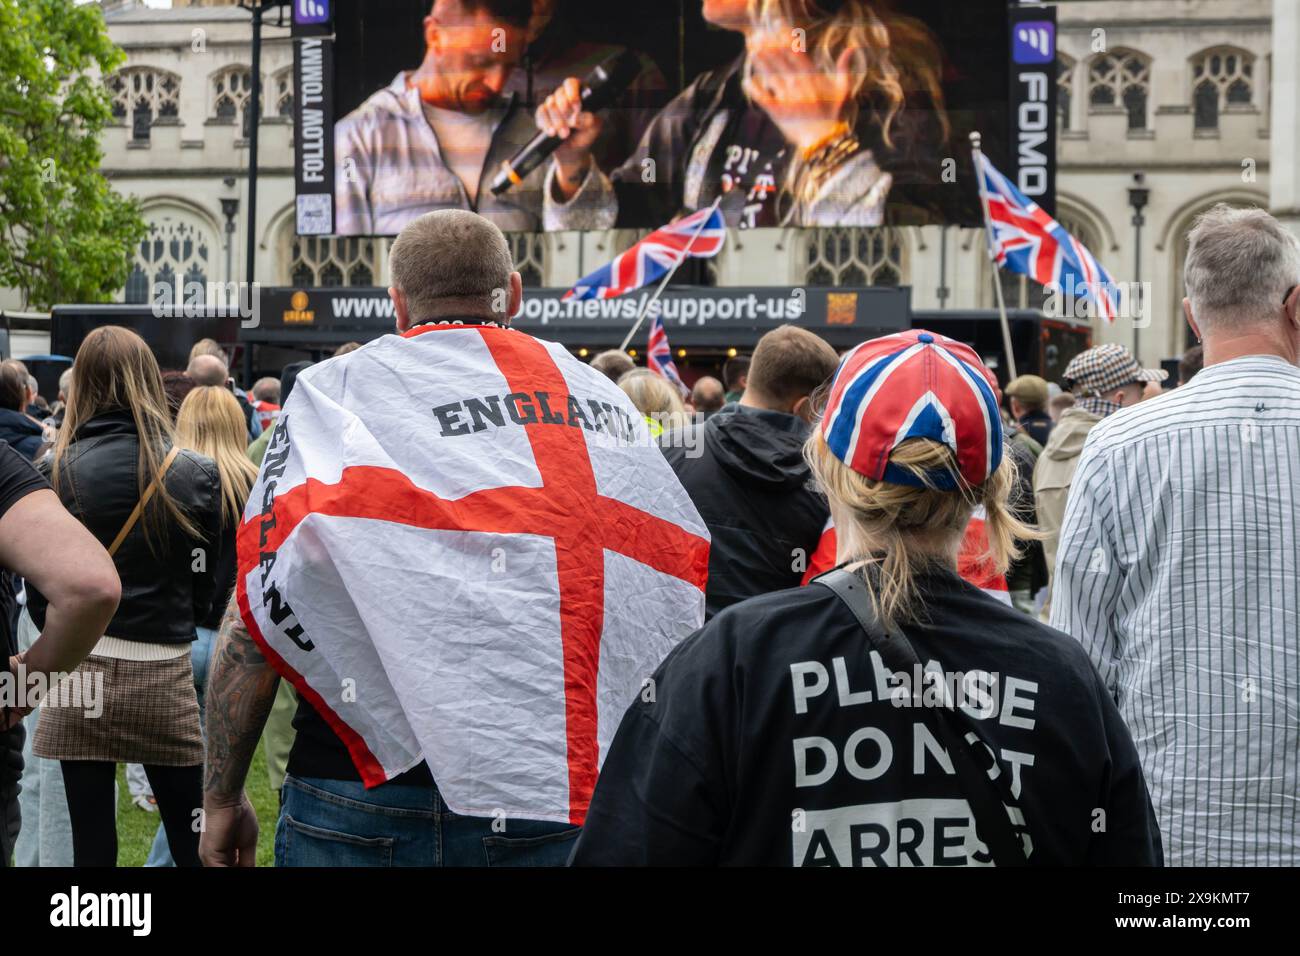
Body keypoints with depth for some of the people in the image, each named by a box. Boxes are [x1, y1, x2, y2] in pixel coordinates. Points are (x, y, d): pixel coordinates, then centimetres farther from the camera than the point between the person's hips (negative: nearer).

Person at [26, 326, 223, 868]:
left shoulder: (57, 471, -5)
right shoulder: (195, 474, -3)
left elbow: (39, 590, 0)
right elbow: (204, 587, 2)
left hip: (80, 674, 0)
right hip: (164, 675, 0)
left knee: (92, 845, 6)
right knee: (190, 842, 9)